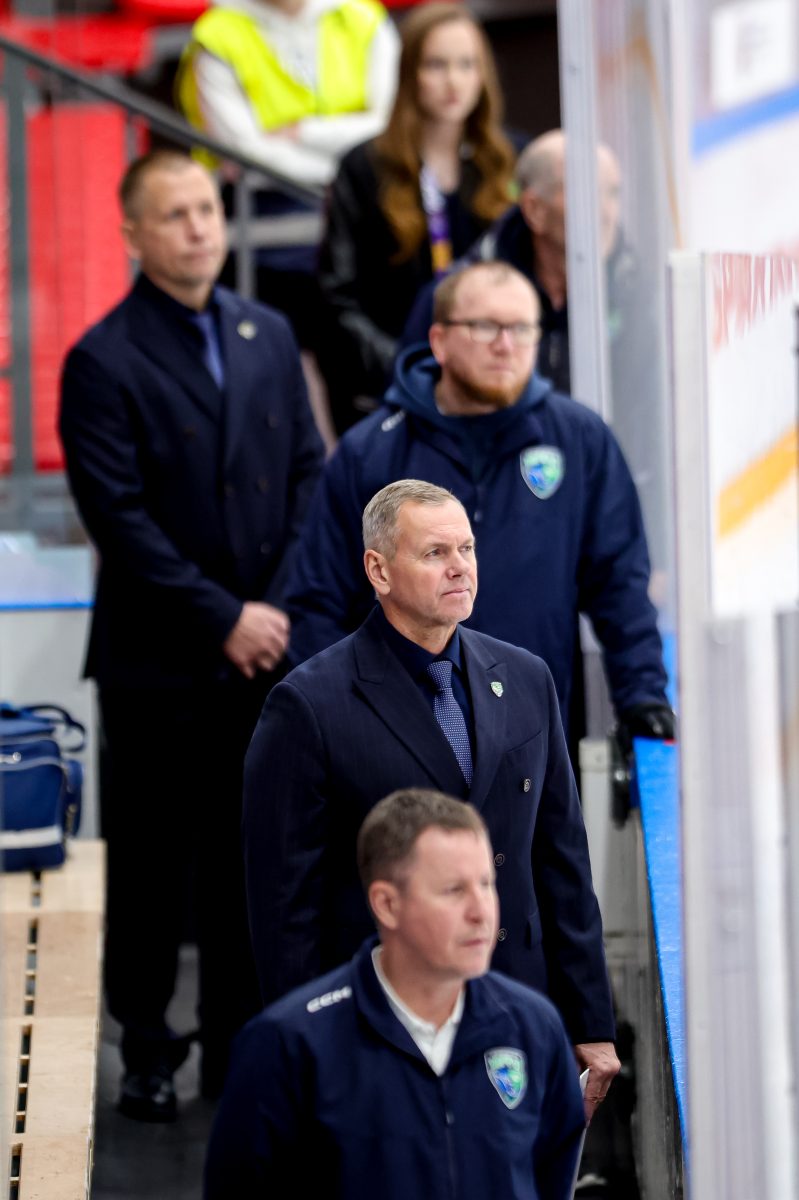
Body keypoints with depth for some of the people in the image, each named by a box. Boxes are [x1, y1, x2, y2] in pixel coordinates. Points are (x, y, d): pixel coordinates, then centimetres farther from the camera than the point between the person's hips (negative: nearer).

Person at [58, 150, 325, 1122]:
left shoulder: (268, 337, 9)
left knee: (251, 857, 9)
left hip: (266, 650, 4)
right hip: (160, 663, -4)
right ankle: (147, 1053, 17)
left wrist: (282, 608, -4)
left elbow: (310, 478, 9)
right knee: (152, 862, 5)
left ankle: (239, 1043, 20)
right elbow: (121, 521, -13)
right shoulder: (103, 361, -8)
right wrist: (223, 619, -14)